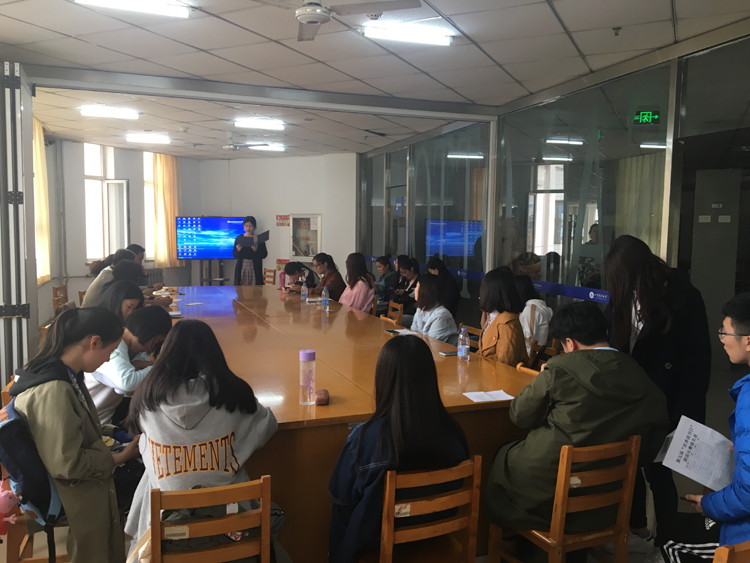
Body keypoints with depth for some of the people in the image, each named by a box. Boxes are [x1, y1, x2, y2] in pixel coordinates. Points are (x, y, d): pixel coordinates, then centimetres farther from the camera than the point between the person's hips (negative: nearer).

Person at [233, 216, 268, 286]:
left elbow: (264, 255, -1)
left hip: (255, 269, -1)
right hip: (241, 268, 2)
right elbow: (234, 254, 9)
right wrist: (238, 250, -12)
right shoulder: (239, 238, 7)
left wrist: (256, 250, -19)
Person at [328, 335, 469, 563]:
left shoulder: (366, 436, -30)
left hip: (379, 539, -3)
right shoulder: (452, 431, -20)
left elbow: (341, 496, -14)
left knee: (340, 512, 29)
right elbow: (456, 487, -2)